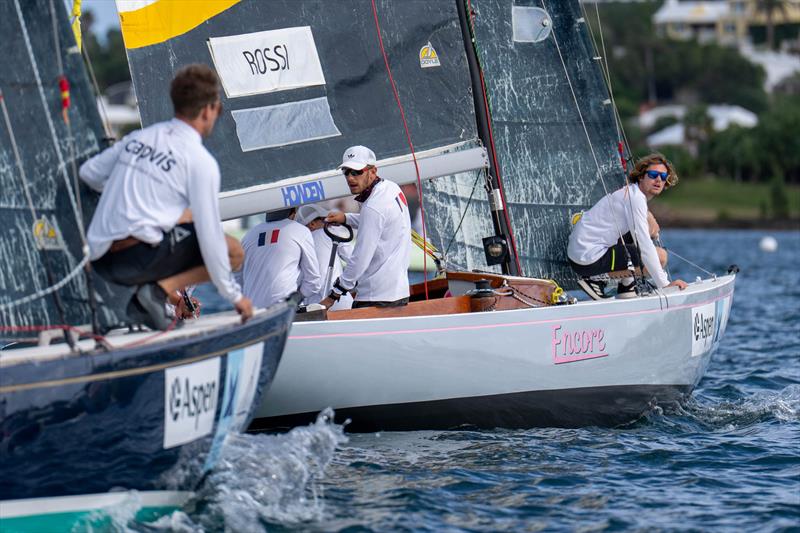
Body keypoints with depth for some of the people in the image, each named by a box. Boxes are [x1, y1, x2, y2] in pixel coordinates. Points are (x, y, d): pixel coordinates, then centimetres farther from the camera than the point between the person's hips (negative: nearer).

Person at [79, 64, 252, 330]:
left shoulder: (139, 137, 14)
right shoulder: (201, 161, -5)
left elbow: (88, 173, 22)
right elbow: (210, 235, -5)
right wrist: (234, 295, 4)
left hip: (100, 260, 8)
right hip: (139, 257, -7)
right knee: (234, 251, 5)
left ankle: (143, 303, 12)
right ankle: (161, 289, -11)